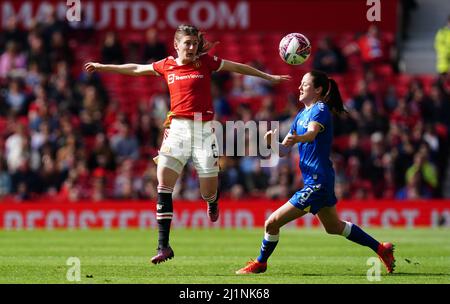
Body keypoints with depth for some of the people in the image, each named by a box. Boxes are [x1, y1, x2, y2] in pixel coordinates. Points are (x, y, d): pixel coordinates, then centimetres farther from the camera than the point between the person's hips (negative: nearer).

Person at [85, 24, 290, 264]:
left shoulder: (206, 62, 2)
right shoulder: (166, 66, 9)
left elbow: (238, 67, 11)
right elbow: (136, 69, 22)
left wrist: (269, 77, 16)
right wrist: (102, 67, 29)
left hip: (204, 129, -2)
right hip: (177, 128, 2)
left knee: (208, 192, 0)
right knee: (163, 183, -13)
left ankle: (213, 201, 43)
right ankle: (163, 246, -13)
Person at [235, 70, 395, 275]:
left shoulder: (320, 110, -13)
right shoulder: (301, 115, 13)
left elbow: (312, 132, -36)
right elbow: (283, 151, 10)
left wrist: (297, 138, -57)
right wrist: (272, 142, -12)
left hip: (317, 183, -10)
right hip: (317, 181, 10)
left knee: (272, 222, -7)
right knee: (334, 226, 25)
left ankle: (260, 263, 13)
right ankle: (381, 249, 33)